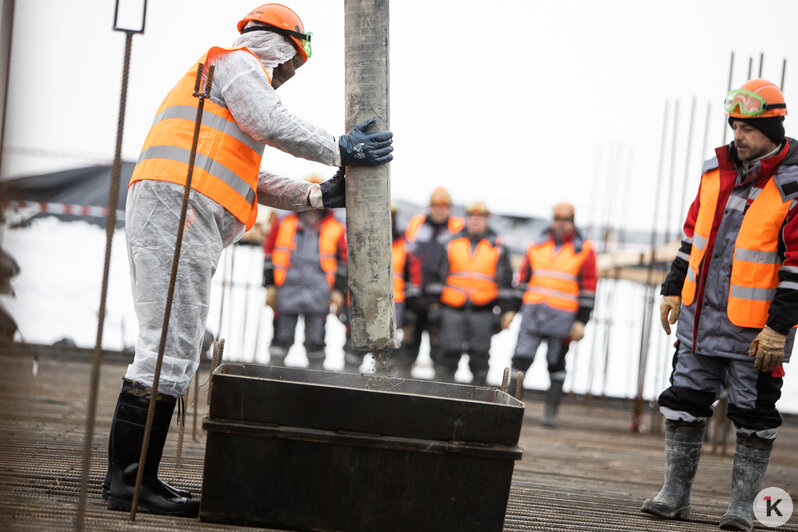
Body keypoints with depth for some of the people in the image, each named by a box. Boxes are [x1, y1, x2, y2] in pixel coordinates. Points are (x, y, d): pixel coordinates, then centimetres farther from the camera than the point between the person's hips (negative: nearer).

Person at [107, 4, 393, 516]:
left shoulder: (232, 70, 35)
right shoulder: (240, 63, 6)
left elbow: (252, 180, 31)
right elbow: (272, 123, -12)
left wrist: (318, 195, 24)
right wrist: (338, 150, -3)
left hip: (165, 219, 10)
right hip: (178, 209, -10)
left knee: (173, 349, 8)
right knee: (170, 345, -14)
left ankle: (132, 475, 5)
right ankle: (129, 478, -17)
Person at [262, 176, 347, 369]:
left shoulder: (336, 229, 10)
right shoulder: (286, 224, 11)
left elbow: (343, 261, 12)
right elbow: (270, 255, 12)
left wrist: (338, 290, 5)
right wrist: (269, 286, 6)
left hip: (318, 293, 0)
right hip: (288, 291, 1)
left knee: (315, 340, 0)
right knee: (282, 337, 1)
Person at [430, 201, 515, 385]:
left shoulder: (497, 247, 8)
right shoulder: (452, 244, 11)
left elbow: (505, 280, 10)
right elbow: (439, 275, 14)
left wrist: (506, 309, 5)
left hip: (483, 309, -1)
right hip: (453, 308, 1)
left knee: (479, 354, 2)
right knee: (450, 351, -3)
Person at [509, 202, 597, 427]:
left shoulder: (584, 250, 2)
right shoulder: (537, 246, 11)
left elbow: (588, 289, 0)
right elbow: (523, 279, 16)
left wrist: (581, 322, -5)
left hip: (562, 316, -2)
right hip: (532, 313, 2)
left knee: (556, 364, 3)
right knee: (521, 358, -5)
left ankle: (551, 409, 10)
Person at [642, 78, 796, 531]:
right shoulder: (717, 171, 7)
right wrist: (674, 289, 15)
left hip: (755, 329, -6)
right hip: (701, 318, 6)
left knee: (754, 417, 4)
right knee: (684, 401, 9)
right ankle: (676, 494, 19)